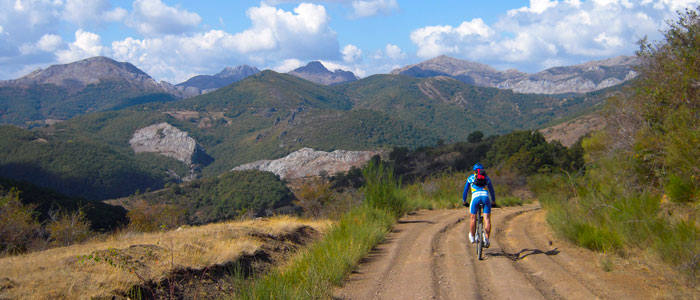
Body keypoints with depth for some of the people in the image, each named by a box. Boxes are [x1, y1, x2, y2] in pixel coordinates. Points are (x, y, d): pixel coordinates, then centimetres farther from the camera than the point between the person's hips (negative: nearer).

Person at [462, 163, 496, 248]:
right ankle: (486, 238, -18)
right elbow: (491, 190, 38)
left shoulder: (471, 177, 26)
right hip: (486, 197, 1)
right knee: (487, 218, -3)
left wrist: (464, 201, 44)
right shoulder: (487, 178, 28)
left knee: (473, 217, 15)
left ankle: (472, 237, 23)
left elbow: (466, 190, 32)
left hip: (475, 197, -1)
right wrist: (493, 201, 51)